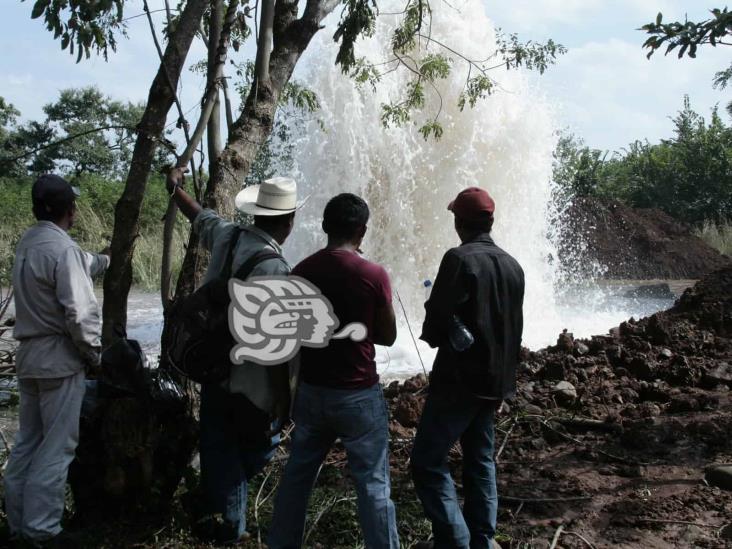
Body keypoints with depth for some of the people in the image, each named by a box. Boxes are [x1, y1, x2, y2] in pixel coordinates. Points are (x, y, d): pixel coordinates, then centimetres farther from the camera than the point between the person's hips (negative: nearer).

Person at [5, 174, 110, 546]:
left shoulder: (27, 242, 10)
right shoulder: (63, 248, -19)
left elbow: (82, 266, 23)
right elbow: (80, 313, -22)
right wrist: (94, 353, -8)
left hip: (28, 354, 9)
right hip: (59, 358, -9)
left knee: (28, 439, 16)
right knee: (56, 445, 0)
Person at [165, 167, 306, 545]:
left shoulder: (226, 235, -2)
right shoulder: (273, 267, -23)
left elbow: (200, 218, 21)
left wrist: (176, 189, 40)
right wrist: (283, 394, -14)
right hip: (252, 379, -7)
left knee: (219, 450, 17)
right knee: (256, 450, 14)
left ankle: (219, 519, 29)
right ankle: (227, 526, 18)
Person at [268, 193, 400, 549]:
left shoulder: (300, 271, -2)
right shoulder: (373, 275, -14)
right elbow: (387, 336, -2)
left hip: (309, 391, 5)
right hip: (358, 395, -4)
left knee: (297, 474, 19)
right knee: (372, 483, 6)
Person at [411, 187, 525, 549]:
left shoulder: (459, 259, -15)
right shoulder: (513, 266, 8)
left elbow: (436, 321, -17)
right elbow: (515, 330, 14)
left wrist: (433, 335, 5)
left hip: (460, 378, -8)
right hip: (496, 380, 8)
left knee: (428, 461, -2)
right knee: (481, 462, 16)